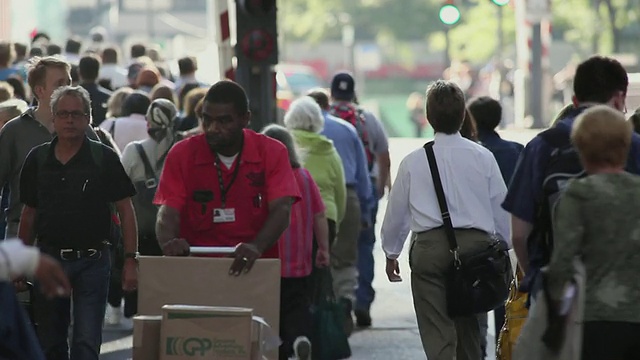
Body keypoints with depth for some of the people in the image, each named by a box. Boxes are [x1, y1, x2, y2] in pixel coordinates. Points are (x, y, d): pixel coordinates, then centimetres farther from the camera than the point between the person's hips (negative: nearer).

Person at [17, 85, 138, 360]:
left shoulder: (104, 159, -3)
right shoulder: (37, 159, 6)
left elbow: (125, 211, -2)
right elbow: (29, 214, 14)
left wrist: (130, 260, -9)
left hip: (92, 261, -3)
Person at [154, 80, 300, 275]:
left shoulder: (272, 153, 3)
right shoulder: (182, 154, 5)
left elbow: (281, 209, -10)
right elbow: (169, 211, -4)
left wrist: (257, 247, -30)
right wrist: (169, 242, -28)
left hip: (255, 266, 0)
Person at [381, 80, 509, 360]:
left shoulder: (413, 161, 0)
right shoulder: (483, 158, 2)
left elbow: (396, 211, 7)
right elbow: (501, 208, 6)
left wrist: (391, 253, 21)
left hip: (430, 246, -2)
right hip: (475, 243, 2)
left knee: (437, 332, -4)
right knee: (469, 331, 16)